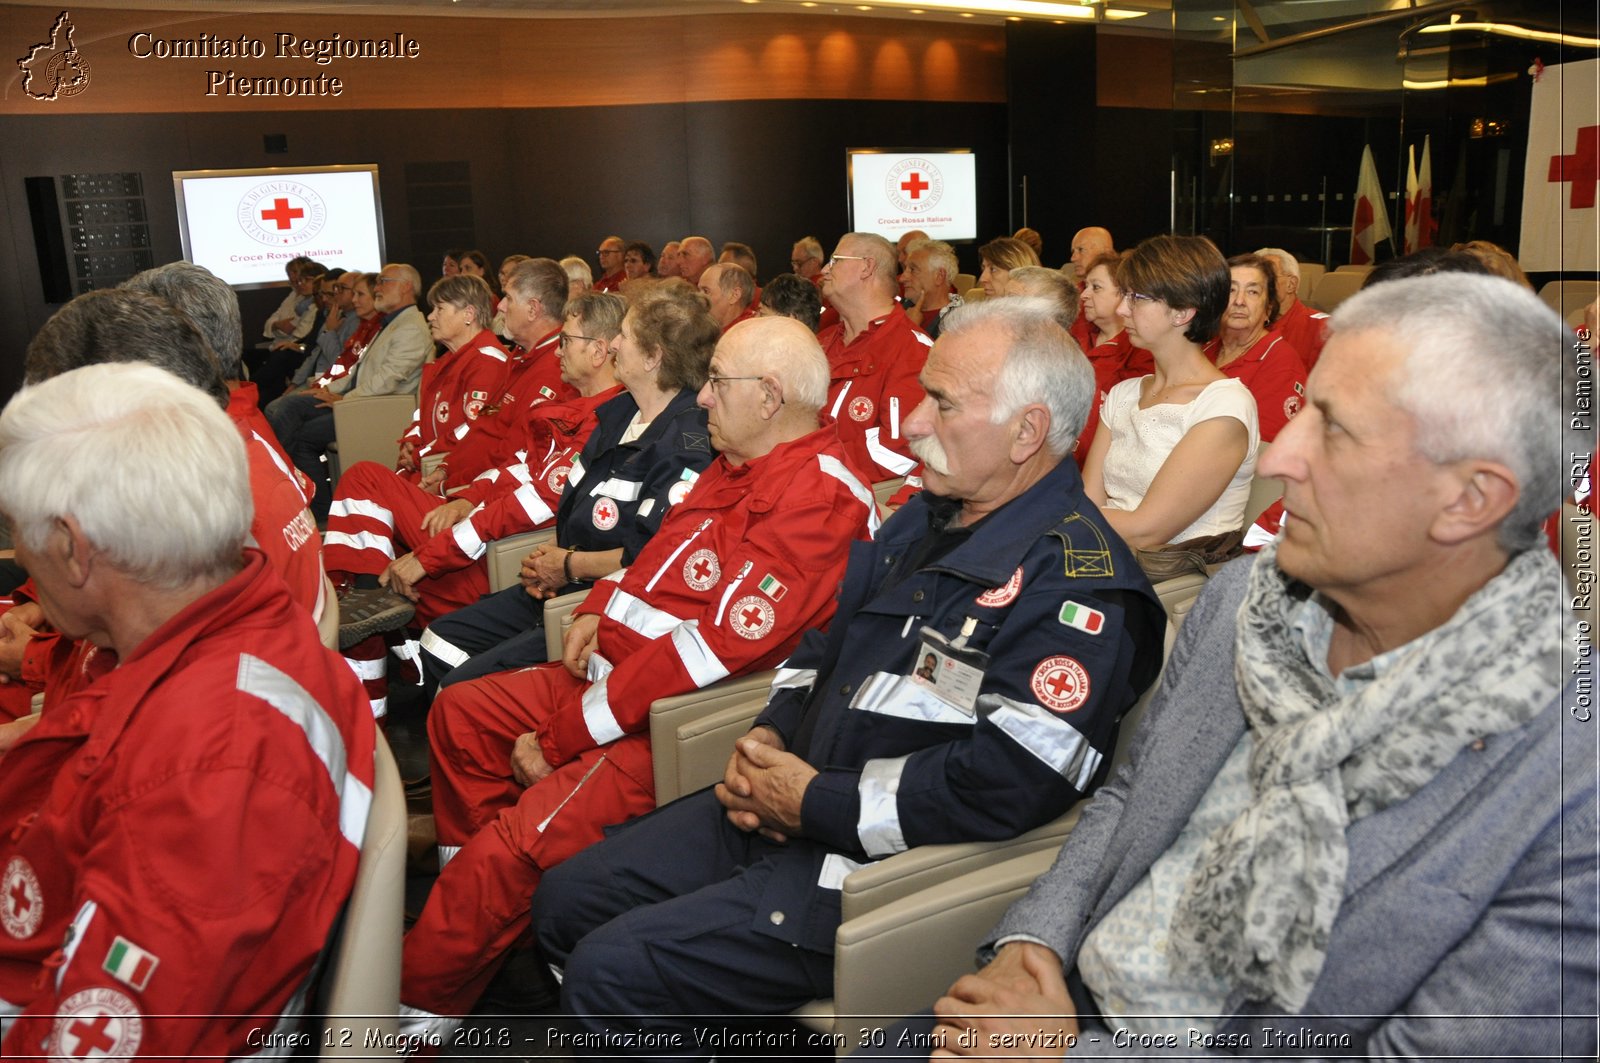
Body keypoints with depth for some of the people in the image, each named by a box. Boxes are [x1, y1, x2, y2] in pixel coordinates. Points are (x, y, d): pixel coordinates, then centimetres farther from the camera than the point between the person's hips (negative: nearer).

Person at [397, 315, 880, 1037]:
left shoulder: (815, 496, -22)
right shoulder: (738, 466, 9)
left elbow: (707, 650, -27)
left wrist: (558, 738, -21)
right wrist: (602, 609, 2)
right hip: (619, 670, 11)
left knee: (512, 848, -19)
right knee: (459, 712, 15)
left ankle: (414, 1005, 5)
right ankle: (469, 900, 25)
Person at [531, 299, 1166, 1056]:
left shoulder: (1077, 584, -20)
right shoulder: (926, 517, 10)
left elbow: (1005, 783, -28)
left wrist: (815, 802, -19)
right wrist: (766, 739, 0)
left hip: (876, 862, -9)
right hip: (784, 804, 9)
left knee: (610, 970, -14)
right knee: (565, 903, 10)